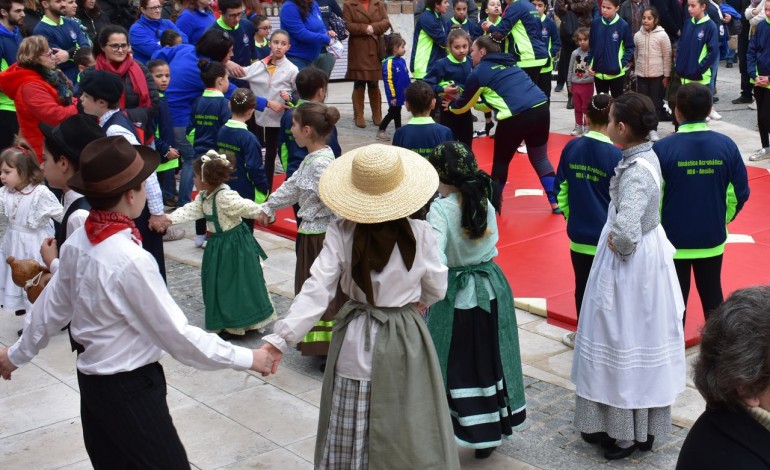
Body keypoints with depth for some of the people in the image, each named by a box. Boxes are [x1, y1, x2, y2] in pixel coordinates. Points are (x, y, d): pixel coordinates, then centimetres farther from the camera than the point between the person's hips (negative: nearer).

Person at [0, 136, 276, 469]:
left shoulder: (78, 242, -4)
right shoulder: (131, 260, -27)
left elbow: (52, 306, 10)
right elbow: (176, 334, -22)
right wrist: (246, 359, -14)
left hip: (91, 378, 8)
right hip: (130, 388, -8)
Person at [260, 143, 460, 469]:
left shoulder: (342, 233, -14)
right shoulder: (419, 234, -14)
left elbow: (317, 289, -19)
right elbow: (437, 290, 0)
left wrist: (281, 338, -19)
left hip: (356, 342, 1)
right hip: (405, 340, -1)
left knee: (350, 441, 14)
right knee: (410, 434, 14)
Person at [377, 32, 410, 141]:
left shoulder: (402, 61, 4)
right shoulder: (389, 62, -20)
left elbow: (407, 78, 13)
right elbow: (388, 81, -21)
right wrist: (392, 96, -20)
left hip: (402, 94, 7)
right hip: (395, 95, -7)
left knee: (397, 113, 18)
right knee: (392, 113, 3)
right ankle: (381, 131, 16)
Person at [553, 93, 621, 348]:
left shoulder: (572, 148, -4)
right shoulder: (616, 155, -15)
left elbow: (561, 190, 4)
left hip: (578, 234, 4)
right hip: (607, 237, -3)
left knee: (582, 286, 17)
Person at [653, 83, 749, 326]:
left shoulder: (663, 148, -16)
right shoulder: (726, 145, -8)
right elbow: (739, 195, -2)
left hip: (674, 240, -2)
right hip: (713, 240, 3)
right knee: (713, 297, 18)